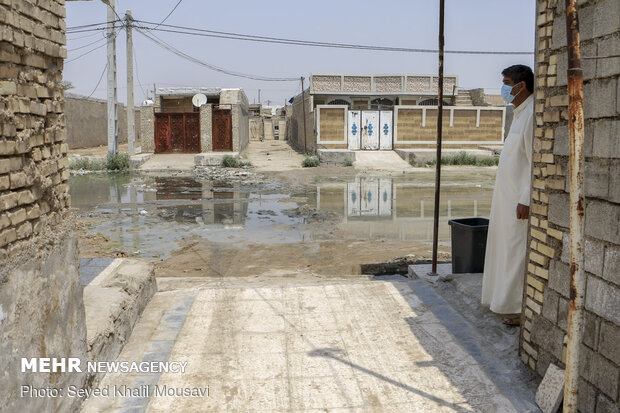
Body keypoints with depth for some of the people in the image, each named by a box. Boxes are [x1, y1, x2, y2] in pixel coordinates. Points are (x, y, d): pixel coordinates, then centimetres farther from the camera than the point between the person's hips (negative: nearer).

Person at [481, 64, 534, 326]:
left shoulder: (532, 115, -17)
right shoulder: (519, 113, 15)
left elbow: (536, 162, -21)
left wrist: (525, 200, -22)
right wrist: (518, 196, 19)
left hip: (519, 199, -10)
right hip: (507, 196, 10)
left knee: (517, 252, -3)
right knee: (505, 248, 16)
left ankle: (521, 308, 7)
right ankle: (505, 299, 28)